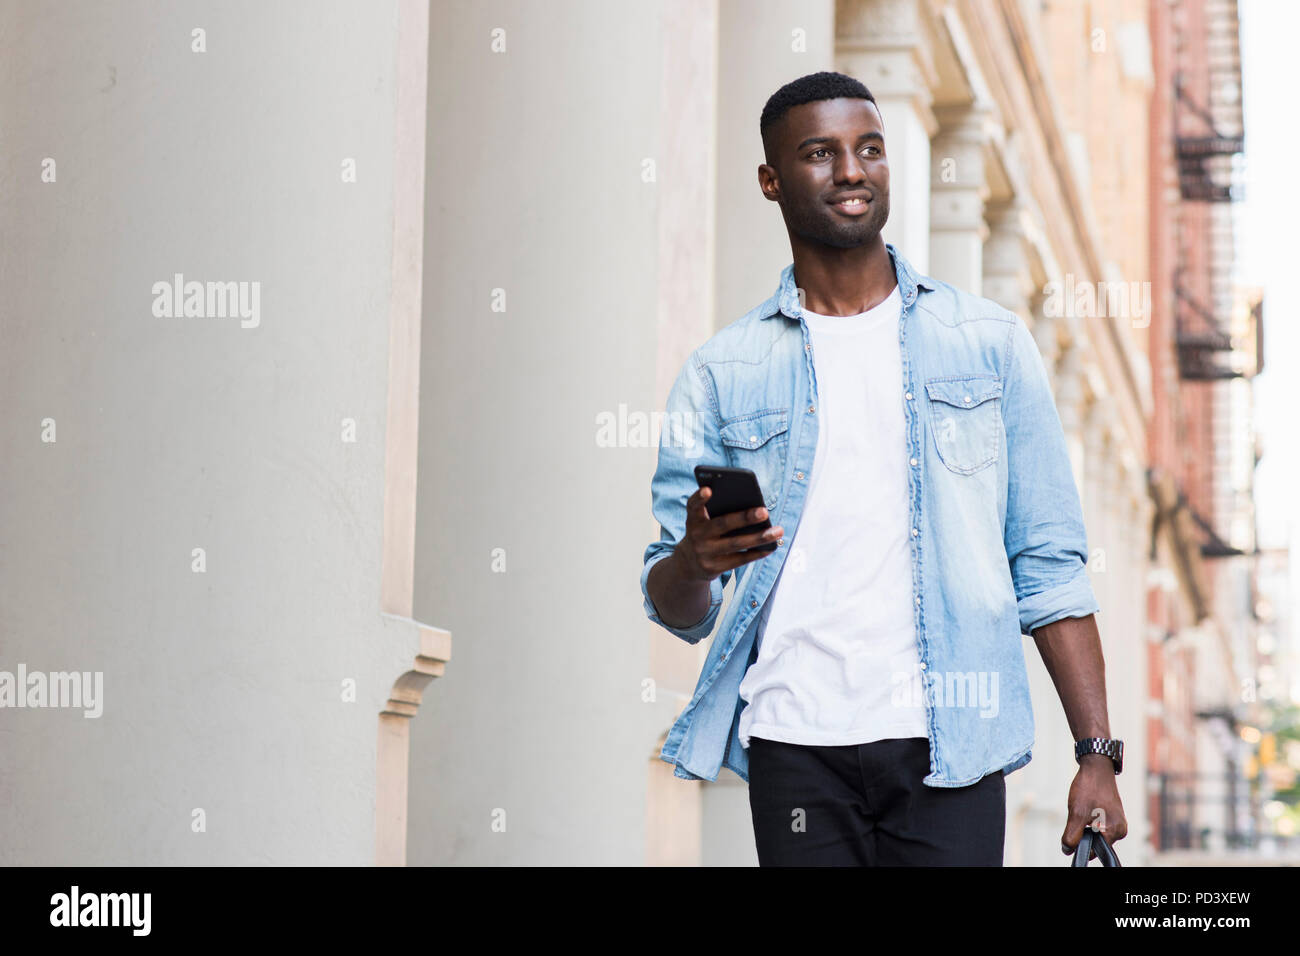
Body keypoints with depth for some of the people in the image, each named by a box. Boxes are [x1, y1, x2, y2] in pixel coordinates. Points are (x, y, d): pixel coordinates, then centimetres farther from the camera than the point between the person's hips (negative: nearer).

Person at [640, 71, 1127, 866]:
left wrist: (1098, 754, -3)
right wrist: (692, 563, -17)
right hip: (797, 747, 1)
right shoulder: (722, 374, 8)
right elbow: (675, 609, 6)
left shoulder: (991, 344, 9)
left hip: (947, 748, 0)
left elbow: (1049, 569, 6)